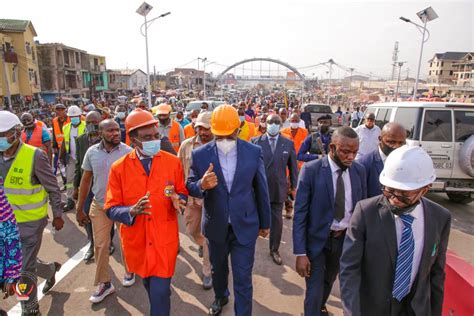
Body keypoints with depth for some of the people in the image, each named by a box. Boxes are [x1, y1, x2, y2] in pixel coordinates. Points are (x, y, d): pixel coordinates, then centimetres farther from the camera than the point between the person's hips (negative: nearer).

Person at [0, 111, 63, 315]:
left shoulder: (35, 156, -19)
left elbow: (53, 189, -11)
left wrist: (57, 215, -6)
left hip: (30, 221, -6)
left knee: (24, 268, 3)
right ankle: (51, 270, 47)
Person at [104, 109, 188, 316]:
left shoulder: (173, 162, -7)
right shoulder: (119, 168, -8)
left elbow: (182, 193, 3)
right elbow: (111, 209, -7)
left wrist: (177, 200, -21)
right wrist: (131, 211, -28)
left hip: (164, 240, -1)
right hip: (136, 241, 2)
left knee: (160, 292, 0)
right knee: (150, 287, 24)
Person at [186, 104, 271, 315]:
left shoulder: (254, 152, -10)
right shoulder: (200, 154, -11)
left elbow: (261, 189, -1)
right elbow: (190, 187, -4)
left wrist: (265, 222, 6)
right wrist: (202, 185, -28)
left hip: (245, 225, -2)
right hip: (216, 226, 2)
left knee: (243, 279, 5)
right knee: (218, 269, 26)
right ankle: (220, 297, 57)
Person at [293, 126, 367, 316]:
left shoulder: (360, 171, -6)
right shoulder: (311, 170, -20)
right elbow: (300, 213, -18)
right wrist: (300, 253, -19)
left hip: (345, 238, 5)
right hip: (317, 239, -5)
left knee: (329, 281, 27)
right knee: (314, 290, 1)